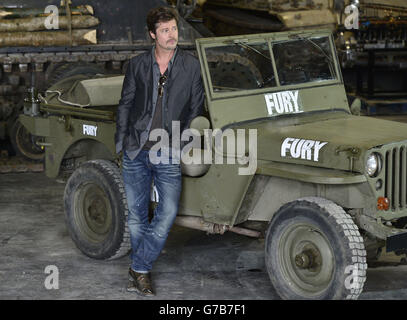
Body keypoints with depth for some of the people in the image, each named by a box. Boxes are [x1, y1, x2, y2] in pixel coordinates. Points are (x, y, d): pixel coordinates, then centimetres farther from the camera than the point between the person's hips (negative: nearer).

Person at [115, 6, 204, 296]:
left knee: (168, 212, -11)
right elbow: (125, 105, 10)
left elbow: (196, 108, 6)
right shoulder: (137, 65, 5)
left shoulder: (191, 66, 2)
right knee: (136, 214, 7)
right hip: (136, 151, 1)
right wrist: (121, 141, 3)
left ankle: (139, 269, 1)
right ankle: (141, 272, 22)